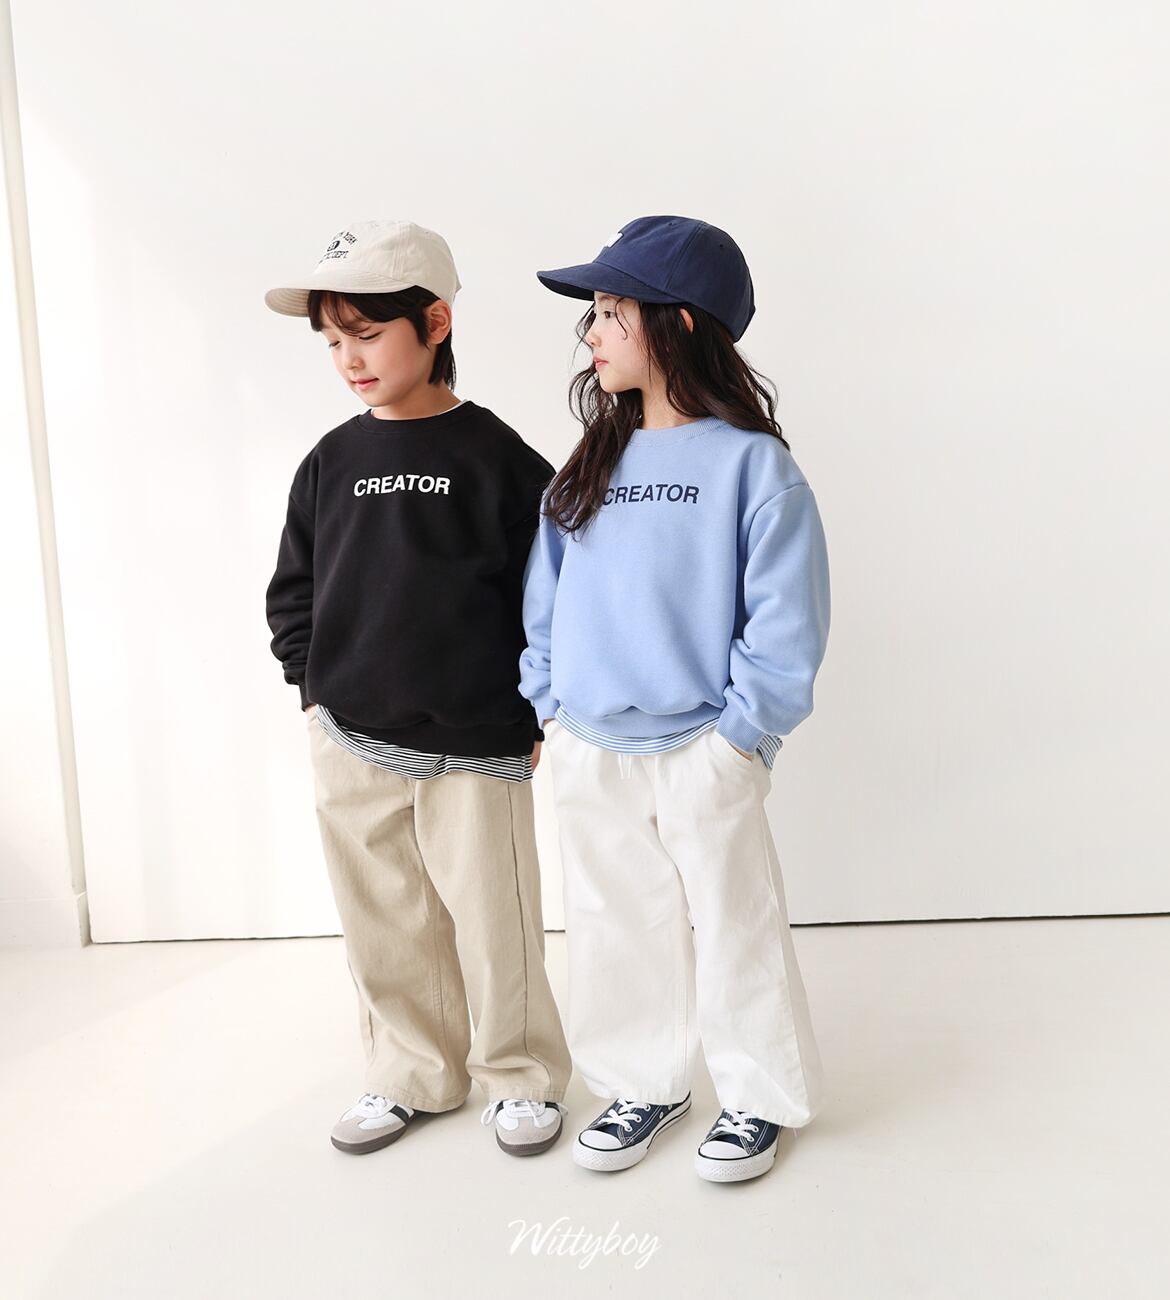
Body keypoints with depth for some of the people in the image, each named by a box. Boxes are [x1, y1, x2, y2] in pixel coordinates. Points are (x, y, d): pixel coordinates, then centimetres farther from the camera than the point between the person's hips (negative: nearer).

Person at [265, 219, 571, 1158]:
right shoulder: (332, 463, 6)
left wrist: (541, 713, -5)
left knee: (494, 923, 6)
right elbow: (293, 586, 15)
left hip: (475, 746, -4)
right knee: (386, 927, 14)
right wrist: (312, 685, 7)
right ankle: (411, 1074, 35)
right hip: (350, 744, 4)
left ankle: (521, 1078, 29)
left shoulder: (497, 458, -6)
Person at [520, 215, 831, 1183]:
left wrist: (737, 736, -12)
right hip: (587, 754, 6)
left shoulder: (753, 464, -11)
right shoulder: (589, 468, 7)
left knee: (734, 929, 10)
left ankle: (760, 1096, 32)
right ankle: (645, 1086, 37)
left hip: (702, 753, -5)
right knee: (616, 929, 17)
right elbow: (546, 596, 11)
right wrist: (550, 706, 5)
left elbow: (786, 625, -12)